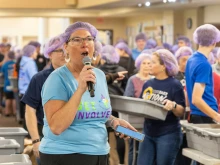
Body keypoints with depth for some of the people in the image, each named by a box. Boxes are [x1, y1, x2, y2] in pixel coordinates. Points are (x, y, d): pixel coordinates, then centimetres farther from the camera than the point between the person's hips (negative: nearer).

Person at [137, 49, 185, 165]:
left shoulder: (175, 85, -9)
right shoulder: (148, 84, 8)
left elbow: (181, 112, -11)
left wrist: (173, 105, -30)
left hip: (168, 135, -6)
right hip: (148, 133, 6)